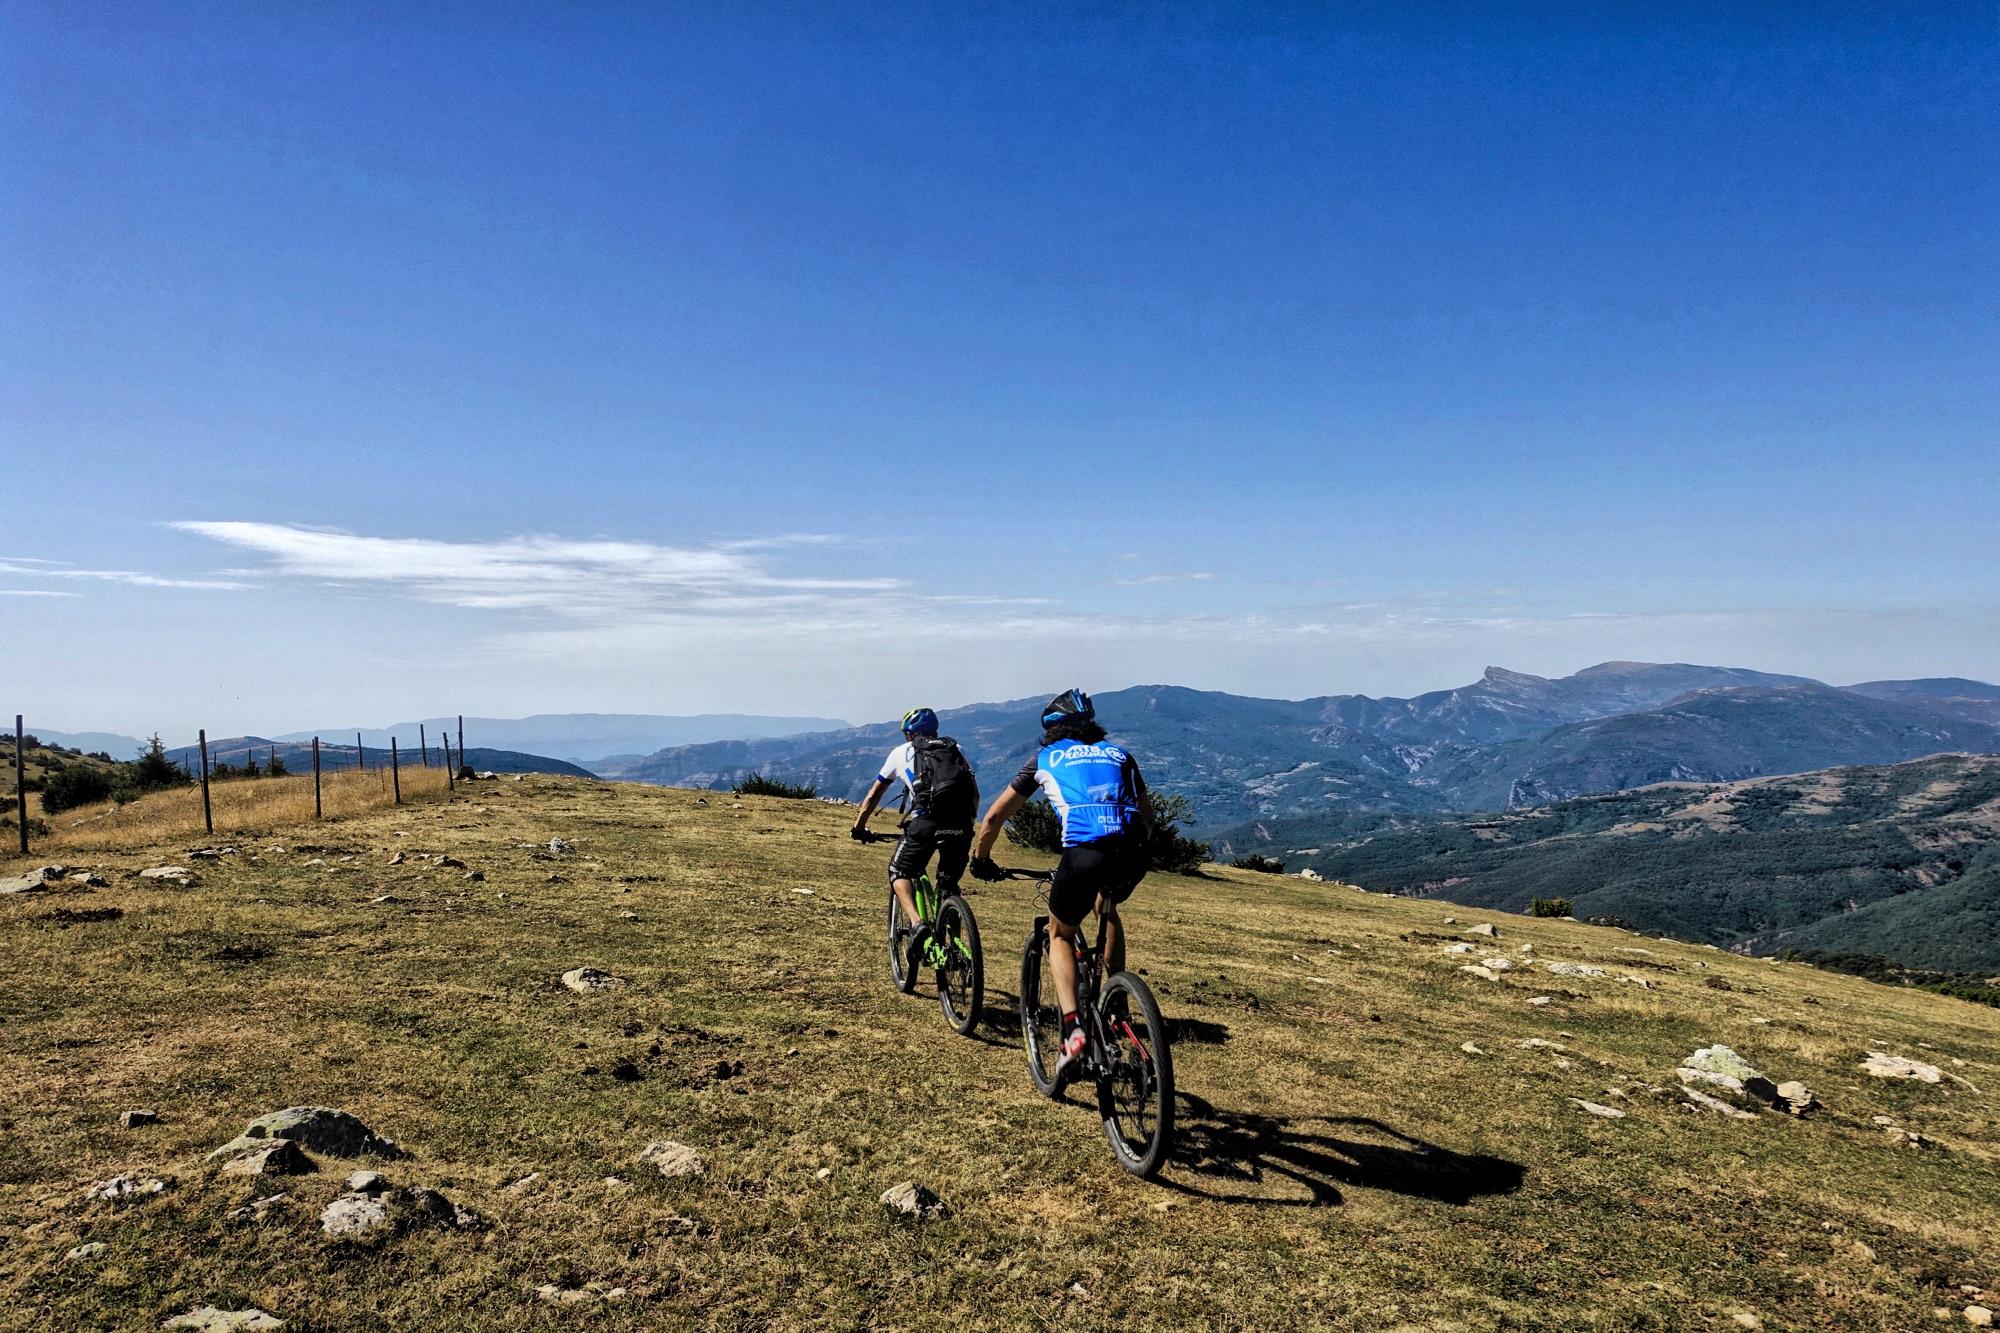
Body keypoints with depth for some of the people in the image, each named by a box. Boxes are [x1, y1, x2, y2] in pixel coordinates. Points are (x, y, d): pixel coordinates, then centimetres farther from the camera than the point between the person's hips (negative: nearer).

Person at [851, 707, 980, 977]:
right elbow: (975, 795, 28)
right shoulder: (956, 749, 28)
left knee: (900, 873, 17)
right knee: (949, 885, 22)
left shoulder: (902, 752, 23)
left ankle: (916, 923, -6)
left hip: (925, 822, -3)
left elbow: (873, 796, 30)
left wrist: (858, 828, 41)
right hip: (961, 825, 3)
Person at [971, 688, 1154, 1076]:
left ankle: (1072, 1028, 2)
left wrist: (981, 860, 41)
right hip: (1131, 855, 3)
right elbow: (1147, 818, 32)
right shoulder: (1119, 754, 28)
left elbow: (994, 816, 26)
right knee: (1108, 908, 36)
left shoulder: (1045, 759, 23)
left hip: (1083, 852, -3)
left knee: (1060, 935, 22)